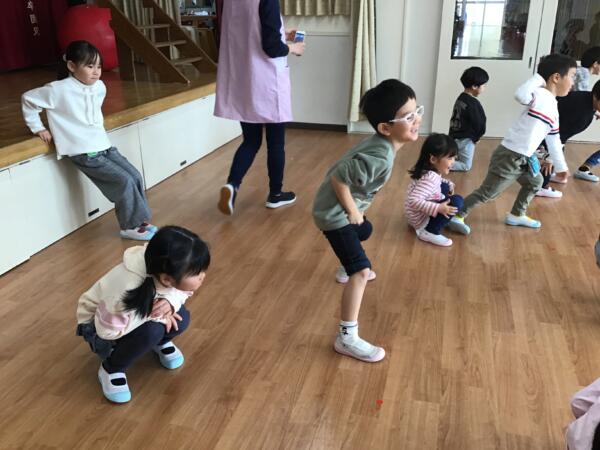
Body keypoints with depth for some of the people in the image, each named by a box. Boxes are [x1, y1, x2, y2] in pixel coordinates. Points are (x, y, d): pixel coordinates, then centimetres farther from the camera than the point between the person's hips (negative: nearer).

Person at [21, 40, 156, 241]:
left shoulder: (100, 87, 6)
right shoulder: (58, 90, -13)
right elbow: (28, 99, -1)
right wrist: (38, 128, 2)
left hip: (104, 147, 7)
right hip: (84, 154, -7)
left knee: (135, 176, 0)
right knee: (124, 181, -15)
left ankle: (138, 220, 13)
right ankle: (129, 227, 0)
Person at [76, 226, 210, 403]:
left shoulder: (169, 273, -28)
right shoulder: (127, 292, -43)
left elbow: (181, 292, -8)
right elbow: (109, 331, -29)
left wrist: (170, 302, -31)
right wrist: (153, 314, -31)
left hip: (140, 313, 5)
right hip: (100, 326, -5)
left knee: (181, 318, -21)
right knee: (151, 330, -33)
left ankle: (160, 342, 13)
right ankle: (111, 369, -7)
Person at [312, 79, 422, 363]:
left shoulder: (382, 144, -2)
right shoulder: (380, 157, -31)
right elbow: (338, 179, -30)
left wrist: (356, 209, 13)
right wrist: (353, 211, -18)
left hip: (348, 208, 11)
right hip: (335, 213, -10)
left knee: (364, 232, 38)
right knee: (361, 272, -16)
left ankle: (347, 269, 67)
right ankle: (347, 338, -9)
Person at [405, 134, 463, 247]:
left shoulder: (430, 171, -3)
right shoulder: (430, 178, -31)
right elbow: (414, 200, -39)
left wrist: (449, 184, 5)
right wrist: (438, 208, -38)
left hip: (424, 211, 10)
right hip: (420, 218, -10)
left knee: (445, 187, 18)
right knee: (457, 201, -20)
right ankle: (430, 232, -12)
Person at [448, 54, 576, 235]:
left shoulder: (553, 108, 13)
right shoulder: (540, 95, -15)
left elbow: (553, 140, 24)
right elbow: (520, 95, -39)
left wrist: (561, 166, 33)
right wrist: (539, 77, -20)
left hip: (522, 159, 10)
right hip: (510, 157, -10)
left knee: (535, 182, 27)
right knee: (487, 192, -4)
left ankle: (516, 215, 41)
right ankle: (457, 216, 7)